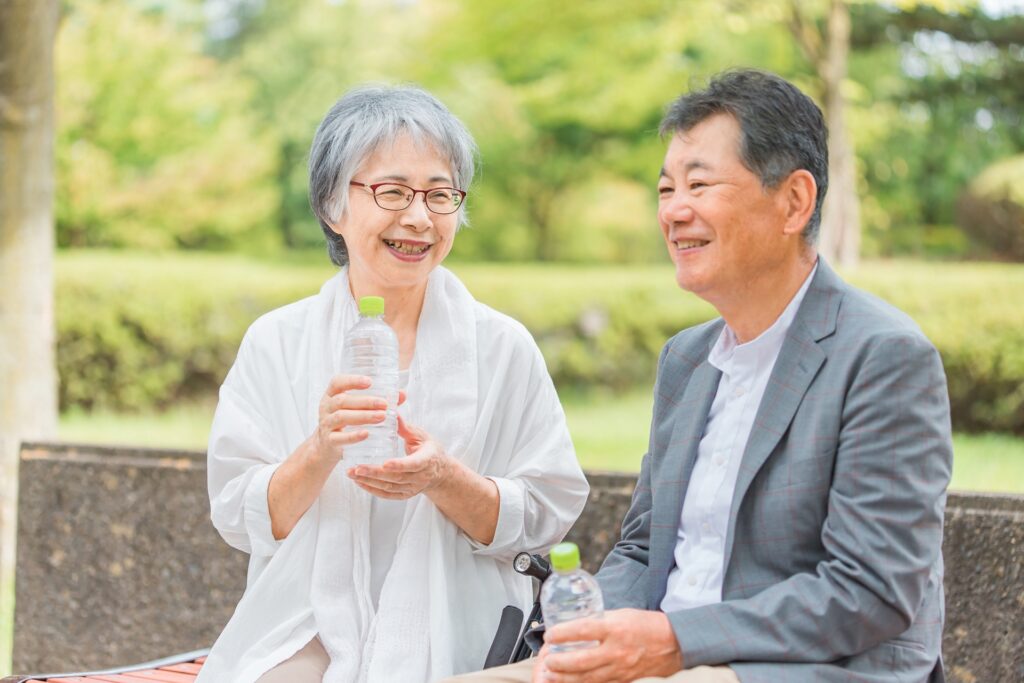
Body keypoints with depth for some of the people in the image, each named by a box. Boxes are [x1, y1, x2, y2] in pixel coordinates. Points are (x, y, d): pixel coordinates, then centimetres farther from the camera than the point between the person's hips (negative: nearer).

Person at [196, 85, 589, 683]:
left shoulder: (502, 347, 3)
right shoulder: (277, 343, 5)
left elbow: (542, 521, 1)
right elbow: (242, 521, 1)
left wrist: (443, 479, -17)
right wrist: (320, 452, -17)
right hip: (305, 630, 1)